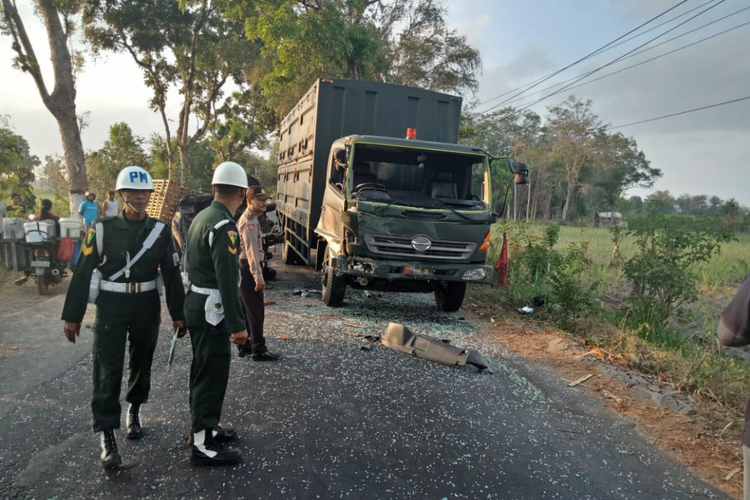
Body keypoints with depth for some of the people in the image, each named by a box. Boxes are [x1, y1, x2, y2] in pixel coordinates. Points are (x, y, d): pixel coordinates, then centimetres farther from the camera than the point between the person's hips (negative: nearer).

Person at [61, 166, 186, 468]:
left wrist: (178, 313, 1)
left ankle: (134, 412, 37)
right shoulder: (103, 228, -5)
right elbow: (83, 273, -2)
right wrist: (72, 315, -2)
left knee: (142, 362, 15)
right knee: (108, 368, -3)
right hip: (111, 305, -2)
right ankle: (107, 435, 5)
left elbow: (172, 273, 1)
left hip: (147, 305, 2)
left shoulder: (161, 230, -1)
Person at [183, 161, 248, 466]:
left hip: (195, 303, 10)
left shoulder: (201, 217, 9)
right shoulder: (224, 226, -21)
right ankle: (203, 445, 9)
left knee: (203, 370, 20)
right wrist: (237, 324, -21)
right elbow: (227, 280, -25)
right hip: (211, 309, -10)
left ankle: (203, 427, 34)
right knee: (212, 374, -1)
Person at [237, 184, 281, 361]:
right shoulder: (249, 221, -15)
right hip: (248, 269, -11)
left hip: (245, 269, 11)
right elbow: (251, 250, -23)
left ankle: (244, 346, 23)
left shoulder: (250, 219, 19)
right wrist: (258, 276, -27)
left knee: (247, 310, 15)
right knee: (256, 311, -7)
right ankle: (259, 350, -3)